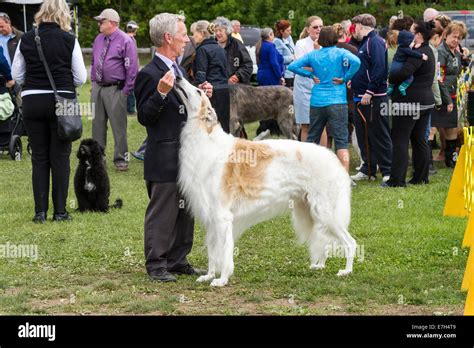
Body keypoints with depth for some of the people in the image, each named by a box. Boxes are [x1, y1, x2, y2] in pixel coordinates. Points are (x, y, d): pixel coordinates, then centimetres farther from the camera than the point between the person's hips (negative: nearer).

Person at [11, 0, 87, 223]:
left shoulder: (26, 39, 0)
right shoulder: (69, 40, -6)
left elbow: (17, 75, 6)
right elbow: (80, 78, -2)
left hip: (32, 102, 2)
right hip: (61, 101, -2)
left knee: (39, 157, 9)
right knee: (60, 158, 6)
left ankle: (40, 212, 7)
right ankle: (60, 211, 6)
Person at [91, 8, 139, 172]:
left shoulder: (125, 41, -11)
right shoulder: (99, 39, 10)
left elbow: (132, 68, -11)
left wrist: (126, 91, -12)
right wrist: (93, 81, 14)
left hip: (115, 90, -7)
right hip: (97, 88, 7)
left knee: (118, 126, -3)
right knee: (97, 124, 12)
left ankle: (121, 159, 4)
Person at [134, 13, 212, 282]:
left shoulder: (179, 71, 13)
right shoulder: (149, 75, -14)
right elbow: (145, 116, -16)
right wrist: (161, 93, -29)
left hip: (186, 156, 9)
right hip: (165, 157, -9)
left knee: (185, 212, 14)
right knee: (162, 212, -2)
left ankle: (178, 260, 23)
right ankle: (156, 264, 5)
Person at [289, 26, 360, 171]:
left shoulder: (313, 55, 6)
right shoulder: (341, 53, -4)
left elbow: (292, 66, 3)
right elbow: (355, 61, -22)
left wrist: (310, 74, 8)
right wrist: (345, 78, -10)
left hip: (317, 102, 4)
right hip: (337, 102, -4)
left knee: (312, 139, 16)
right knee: (341, 141, -5)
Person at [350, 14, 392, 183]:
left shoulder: (375, 42, -13)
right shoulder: (364, 43, 17)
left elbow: (379, 69, -22)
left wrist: (370, 92, -24)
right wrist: (353, 81, 10)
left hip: (374, 98, -10)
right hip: (361, 97, 10)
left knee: (379, 136, -5)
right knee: (363, 135, 12)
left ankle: (388, 171, 0)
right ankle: (368, 170, 19)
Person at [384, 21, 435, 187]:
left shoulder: (418, 54, -17)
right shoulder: (428, 52, 15)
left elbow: (404, 72, -28)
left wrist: (390, 78, -11)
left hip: (409, 101, -10)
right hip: (425, 101, 10)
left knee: (400, 141, -6)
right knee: (420, 140, 13)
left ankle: (397, 179, -7)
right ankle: (421, 177, 16)